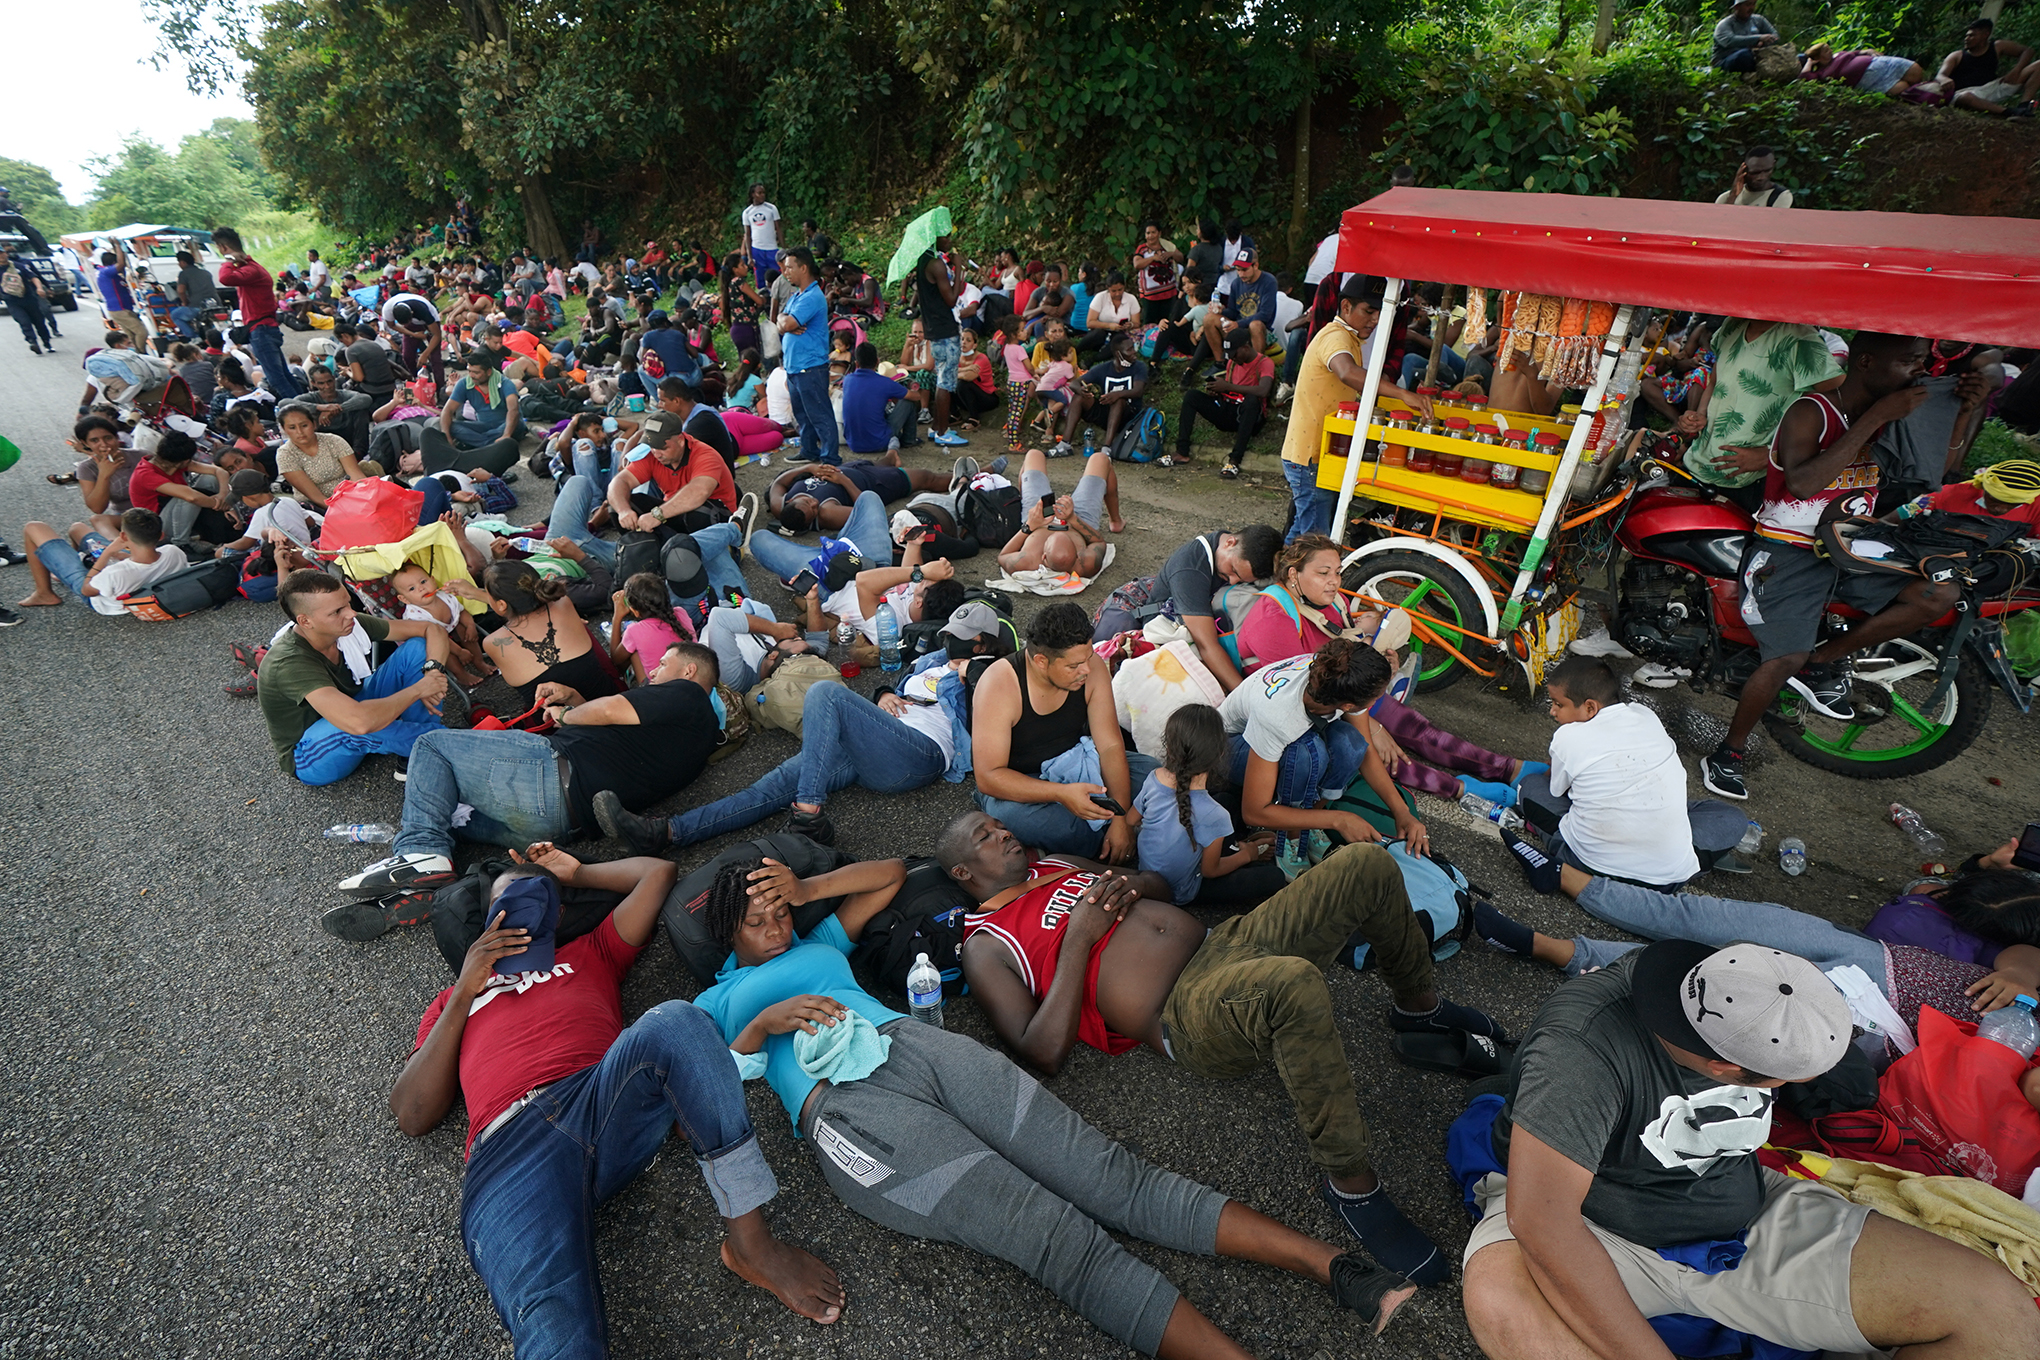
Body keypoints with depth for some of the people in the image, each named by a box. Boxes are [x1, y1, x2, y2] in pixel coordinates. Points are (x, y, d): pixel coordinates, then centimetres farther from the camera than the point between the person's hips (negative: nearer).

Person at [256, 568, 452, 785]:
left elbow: (434, 629, -8)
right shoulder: (289, 664, -33)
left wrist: (433, 670, -28)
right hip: (310, 757, -7)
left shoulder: (349, 625, -16)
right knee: (356, 729, -41)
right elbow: (359, 722, -49)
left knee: (417, 646, -9)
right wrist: (418, 689, -34)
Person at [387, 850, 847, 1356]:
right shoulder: (455, 999, 32)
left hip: (606, 1100, 2)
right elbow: (413, 1115, 17)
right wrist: (465, 992, 13)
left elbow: (657, 871, 28)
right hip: (511, 1146, -2)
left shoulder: (588, 954, 32)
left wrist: (579, 872, 39)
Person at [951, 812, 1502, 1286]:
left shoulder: (1057, 864, 22)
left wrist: (1125, 887, 6)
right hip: (1186, 1016, -7)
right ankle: (1350, 1182, -19)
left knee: (1366, 863, -5)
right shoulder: (986, 948, 0)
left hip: (1228, 941, 7)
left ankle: (1417, 1004, 22)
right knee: (1293, 981, -41)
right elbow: (1044, 1053, -13)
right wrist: (1077, 939, -13)